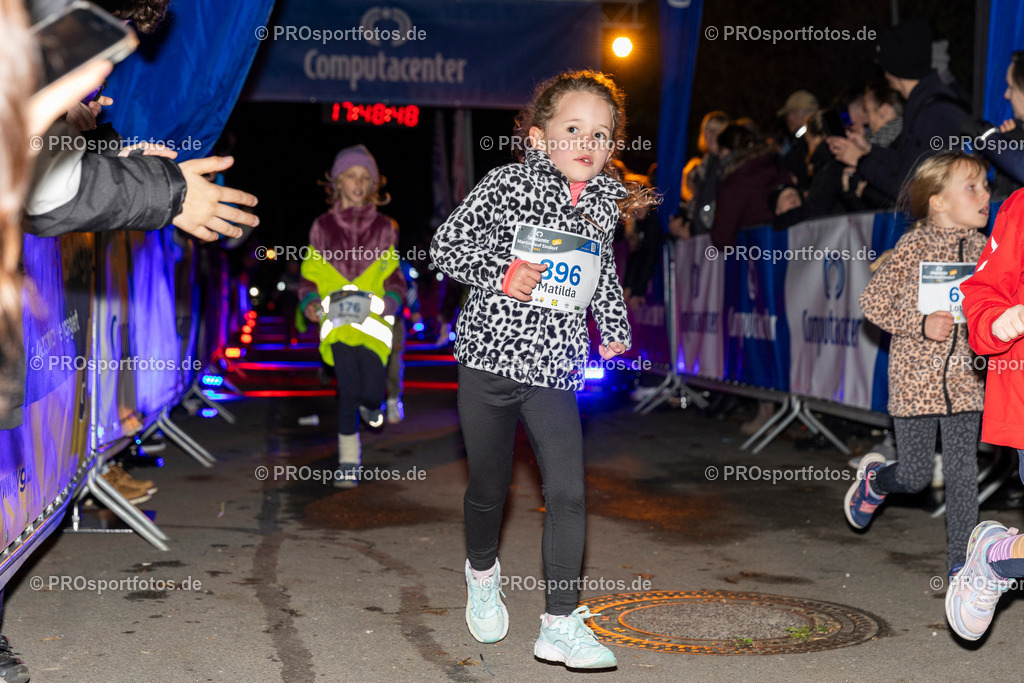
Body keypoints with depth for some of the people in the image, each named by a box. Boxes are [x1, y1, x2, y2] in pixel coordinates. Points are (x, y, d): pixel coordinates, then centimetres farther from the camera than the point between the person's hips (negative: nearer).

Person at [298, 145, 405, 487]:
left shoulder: (384, 228, 11)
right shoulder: (322, 227, 10)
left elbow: (394, 277, 14)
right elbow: (310, 274, 14)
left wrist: (388, 301, -6)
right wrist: (310, 302, -4)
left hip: (373, 321, 0)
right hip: (337, 321, 0)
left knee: (372, 393, -11)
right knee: (348, 389, -13)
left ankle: (370, 406, 29)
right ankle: (348, 463, 2)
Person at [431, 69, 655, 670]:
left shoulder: (604, 201, 6)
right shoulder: (507, 184, -8)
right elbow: (447, 242, -6)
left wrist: (615, 329, 19)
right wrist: (501, 274, -19)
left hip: (554, 369, 3)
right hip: (491, 356, -3)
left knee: (569, 493, -7)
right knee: (490, 487, 13)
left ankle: (561, 624, 1)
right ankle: (483, 574, 42)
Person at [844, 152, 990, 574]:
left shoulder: (980, 246, 5)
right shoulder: (915, 245, -10)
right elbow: (872, 301, -7)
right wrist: (920, 325, -18)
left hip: (964, 380, 4)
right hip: (915, 379, -4)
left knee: (963, 473, 2)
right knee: (915, 477, 3)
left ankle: (962, 563, 12)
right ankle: (874, 479, 37)